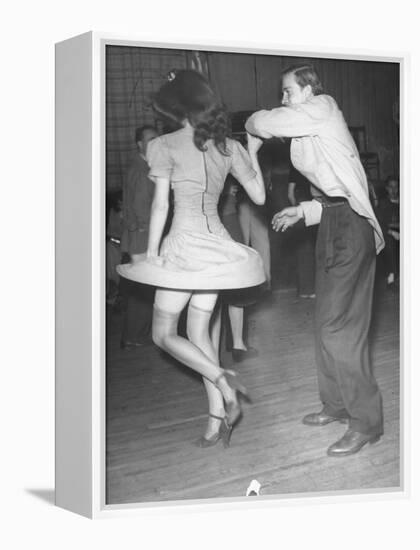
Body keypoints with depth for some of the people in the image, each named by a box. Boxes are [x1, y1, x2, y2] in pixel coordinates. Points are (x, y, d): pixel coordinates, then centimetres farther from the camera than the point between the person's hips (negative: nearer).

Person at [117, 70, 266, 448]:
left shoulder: (166, 145, -7)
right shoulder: (229, 146, 7)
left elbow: (160, 206, -9)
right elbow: (259, 196, 10)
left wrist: (151, 255, -3)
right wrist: (253, 153, 22)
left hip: (185, 245, -6)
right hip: (218, 245, 6)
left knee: (164, 334, 8)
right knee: (199, 333, 14)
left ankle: (222, 379, -13)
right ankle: (217, 418, 10)